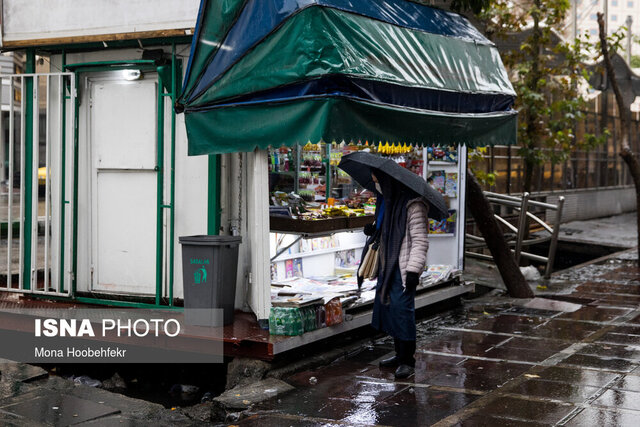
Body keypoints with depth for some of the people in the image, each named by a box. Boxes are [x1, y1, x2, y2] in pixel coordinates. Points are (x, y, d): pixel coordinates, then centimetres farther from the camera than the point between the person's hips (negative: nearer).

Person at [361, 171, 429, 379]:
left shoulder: (413, 205, -15)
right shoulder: (387, 200, 13)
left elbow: (420, 240, -17)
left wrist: (413, 269, -23)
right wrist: (373, 231, 5)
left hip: (403, 268, -9)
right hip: (387, 265, 9)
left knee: (402, 309, -8)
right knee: (388, 307, 13)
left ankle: (407, 360, 2)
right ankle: (400, 355, 25)